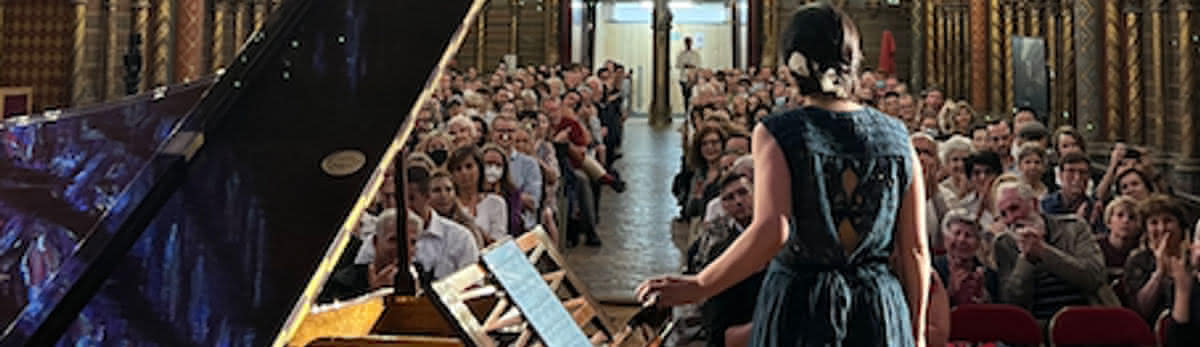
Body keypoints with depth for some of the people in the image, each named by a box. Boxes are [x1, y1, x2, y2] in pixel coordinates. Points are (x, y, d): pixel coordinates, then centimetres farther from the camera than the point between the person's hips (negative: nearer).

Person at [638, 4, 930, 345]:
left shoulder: (777, 133, -8)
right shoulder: (895, 136, 1)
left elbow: (771, 232, -22)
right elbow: (915, 249, 3)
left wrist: (698, 287, -13)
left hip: (799, 308, -2)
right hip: (880, 311, 3)